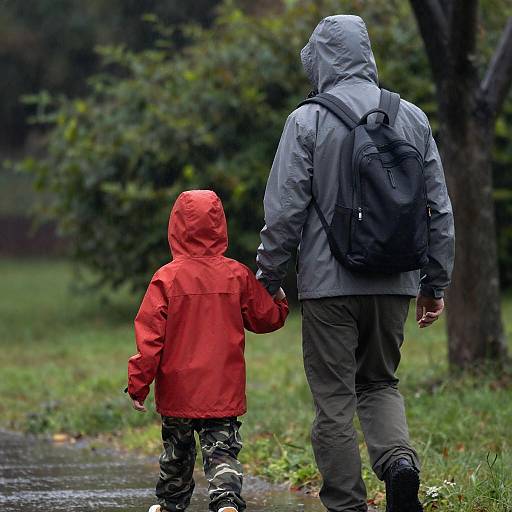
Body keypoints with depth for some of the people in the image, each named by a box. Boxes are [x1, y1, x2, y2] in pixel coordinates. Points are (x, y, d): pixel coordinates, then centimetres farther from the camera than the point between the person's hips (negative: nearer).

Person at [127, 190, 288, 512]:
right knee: (222, 451, -1)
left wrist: (138, 384, -4)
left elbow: (150, 336, -10)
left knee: (177, 450, 18)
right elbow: (267, 317, 9)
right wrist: (280, 301, 30)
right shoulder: (237, 276, -4)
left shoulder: (167, 278, -9)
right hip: (224, 391, 0)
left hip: (178, 392, 0)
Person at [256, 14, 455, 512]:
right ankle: (399, 457, -7)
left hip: (330, 283, -4)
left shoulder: (308, 121, -7)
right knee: (380, 382, 19)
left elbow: (285, 210, -8)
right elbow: (440, 208, 9)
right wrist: (435, 283, 17)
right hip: (395, 283, 4)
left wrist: (267, 279, 3)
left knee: (334, 398, 4)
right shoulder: (413, 118, 6)